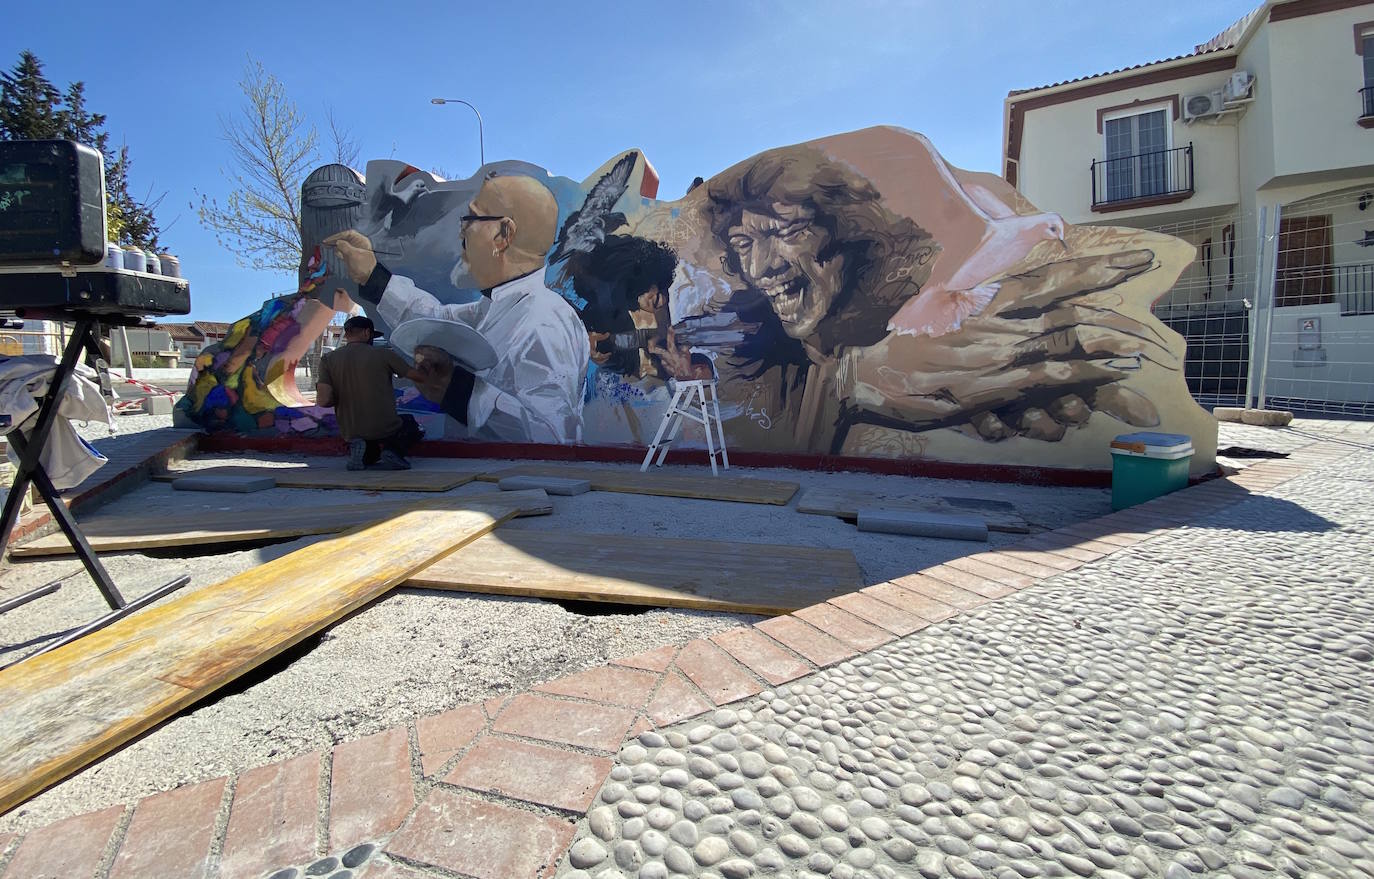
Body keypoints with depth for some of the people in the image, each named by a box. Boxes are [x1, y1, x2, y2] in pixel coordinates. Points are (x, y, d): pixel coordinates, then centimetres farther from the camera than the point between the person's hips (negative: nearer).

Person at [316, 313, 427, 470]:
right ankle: (392, 450, -3)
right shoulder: (383, 354, -8)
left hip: (350, 433, 4)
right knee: (411, 425, 32)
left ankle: (363, 453, -2)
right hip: (385, 429, -3)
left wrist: (340, 399, 11)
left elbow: (323, 401, -12)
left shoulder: (328, 359, -1)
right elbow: (418, 377, 3)